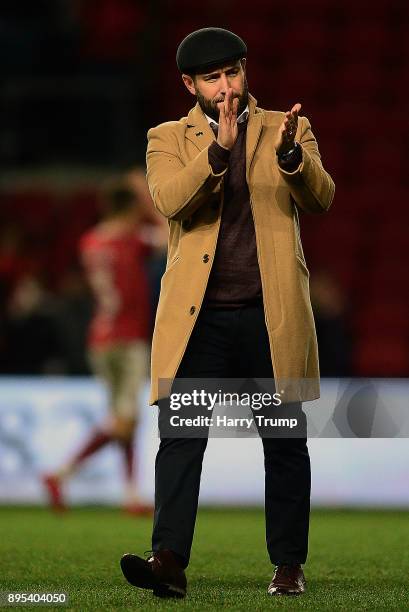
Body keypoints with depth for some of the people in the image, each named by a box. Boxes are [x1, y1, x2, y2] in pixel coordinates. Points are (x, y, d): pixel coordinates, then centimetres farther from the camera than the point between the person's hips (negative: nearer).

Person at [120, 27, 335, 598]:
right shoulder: (169, 139, 9)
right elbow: (170, 200, -10)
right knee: (181, 437, -10)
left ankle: (289, 565, 12)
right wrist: (219, 147, -24)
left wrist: (290, 153, -24)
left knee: (284, 441, 5)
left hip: (273, 314, 1)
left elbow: (321, 198, -4)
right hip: (200, 315, 0)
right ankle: (170, 560, -16)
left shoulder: (288, 129, 11)